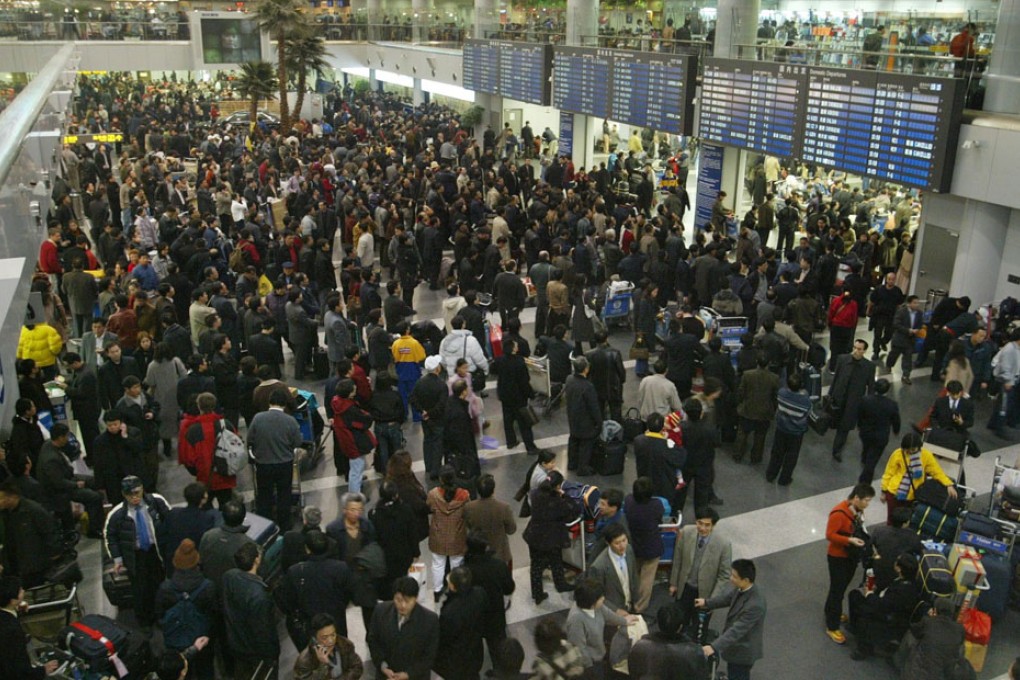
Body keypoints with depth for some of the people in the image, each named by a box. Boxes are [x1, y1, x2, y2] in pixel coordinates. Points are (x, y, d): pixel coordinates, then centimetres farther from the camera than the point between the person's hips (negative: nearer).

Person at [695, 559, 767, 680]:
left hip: (743, 651, -8)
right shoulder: (741, 589, -11)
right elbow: (728, 597, 12)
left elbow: (737, 630, -38)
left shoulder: (755, 605, -37)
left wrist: (714, 647, -40)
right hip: (737, 647, 8)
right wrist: (707, 603, 10)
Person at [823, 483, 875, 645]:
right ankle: (832, 627, 12)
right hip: (838, 557, -8)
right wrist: (850, 540, -33)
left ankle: (831, 612, 43)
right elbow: (830, 535, -25)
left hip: (852, 555, 8)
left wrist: (864, 539, 0)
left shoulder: (858, 510, -3)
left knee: (843, 586, 22)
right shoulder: (839, 513, -29)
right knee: (837, 590, 1)